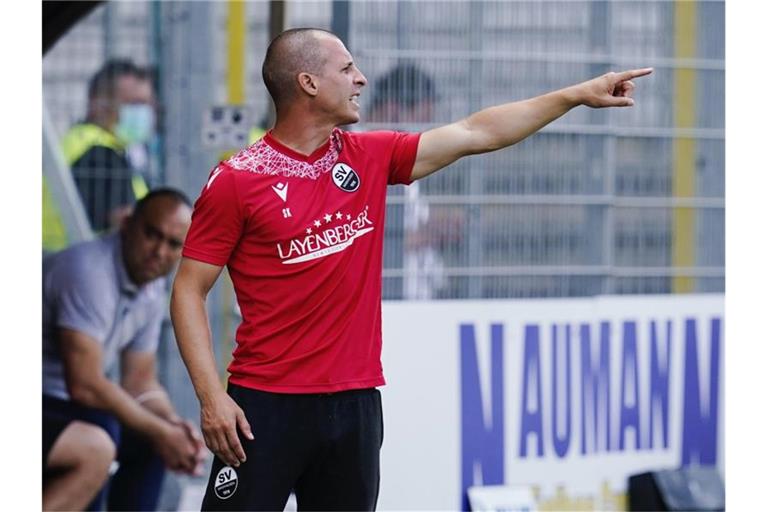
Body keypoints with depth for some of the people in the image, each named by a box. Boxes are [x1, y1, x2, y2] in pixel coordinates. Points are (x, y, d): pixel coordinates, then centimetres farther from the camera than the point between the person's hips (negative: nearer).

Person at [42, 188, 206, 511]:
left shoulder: (152, 289, 7)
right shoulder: (89, 270, -23)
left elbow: (141, 384, 14)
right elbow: (85, 385, -25)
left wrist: (174, 426, -7)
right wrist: (160, 432, -16)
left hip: (58, 403, 10)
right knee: (93, 447, -32)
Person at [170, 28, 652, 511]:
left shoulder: (368, 158, 8)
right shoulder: (236, 181, -6)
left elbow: (475, 134, 13)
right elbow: (189, 291, -5)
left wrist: (579, 94, 13)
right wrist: (211, 396, -14)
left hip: (355, 401, 5)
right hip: (266, 404, -5)